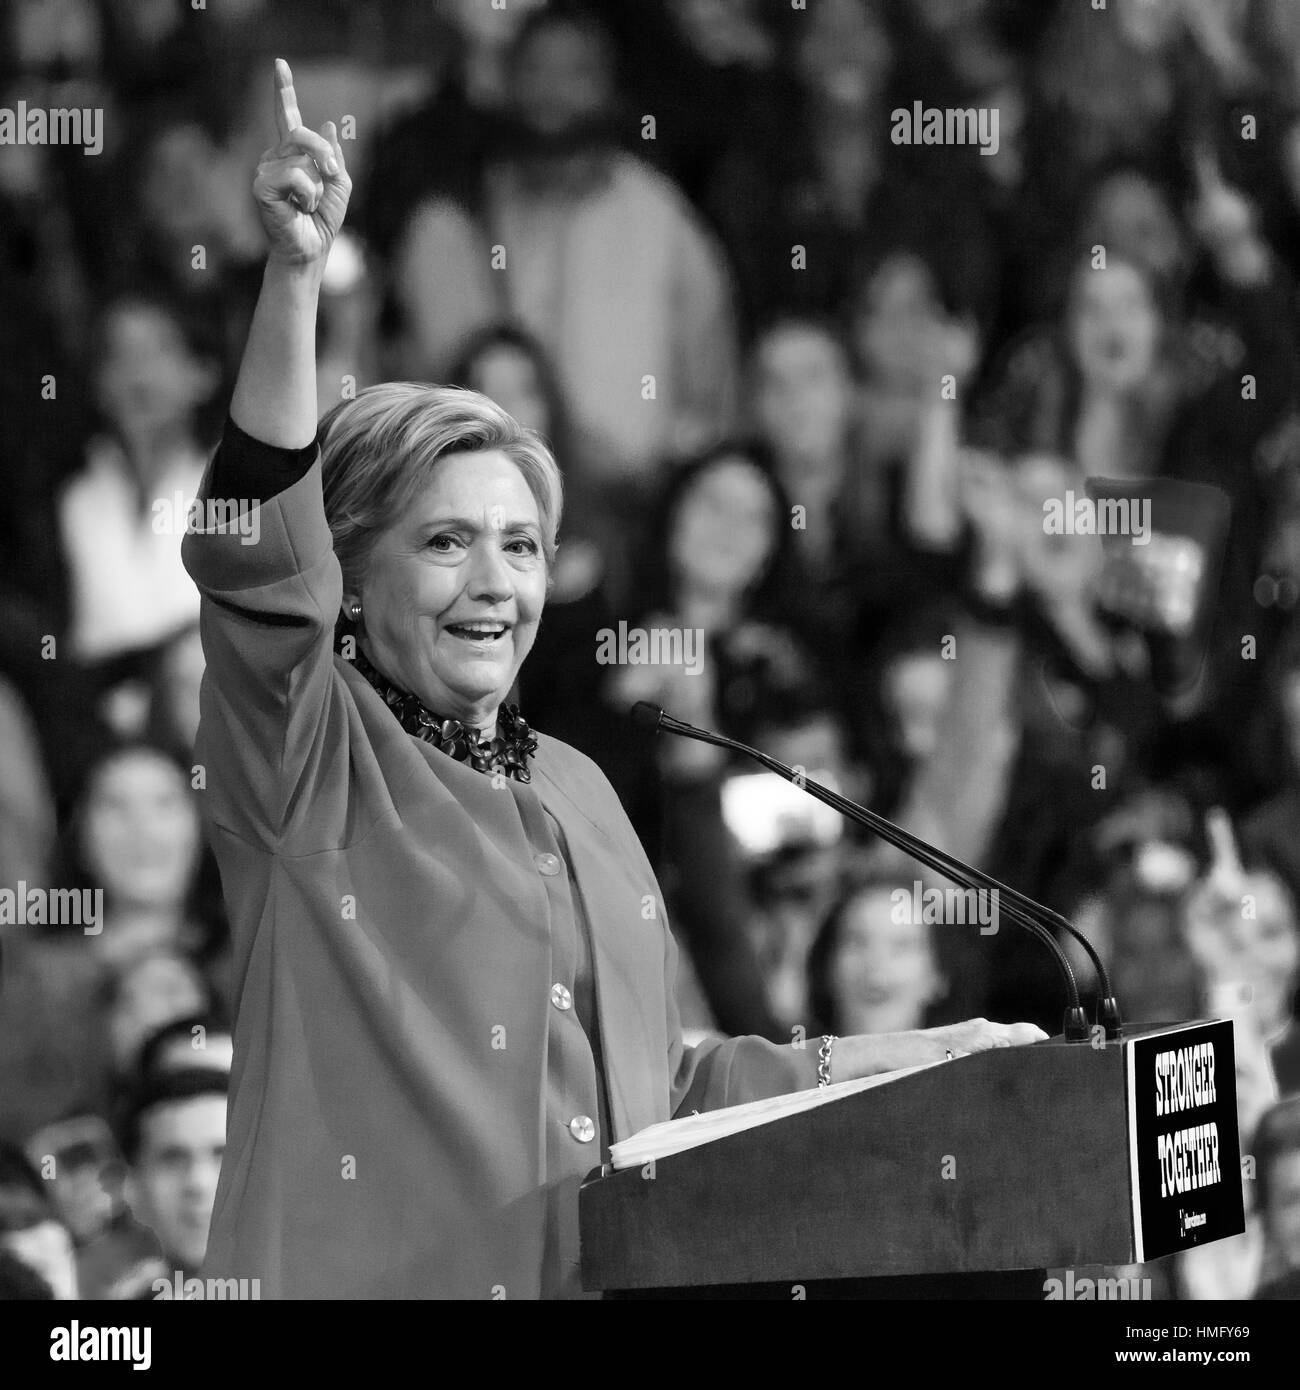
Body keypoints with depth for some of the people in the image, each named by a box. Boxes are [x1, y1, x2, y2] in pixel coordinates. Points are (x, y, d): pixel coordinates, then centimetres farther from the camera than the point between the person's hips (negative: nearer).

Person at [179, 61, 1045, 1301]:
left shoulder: (574, 790, 18)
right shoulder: (305, 766, -1)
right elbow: (259, 555, -20)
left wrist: (918, 1059, 19)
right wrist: (294, 276, -32)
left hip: (612, 1271, 6)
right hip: (375, 1272, -6)